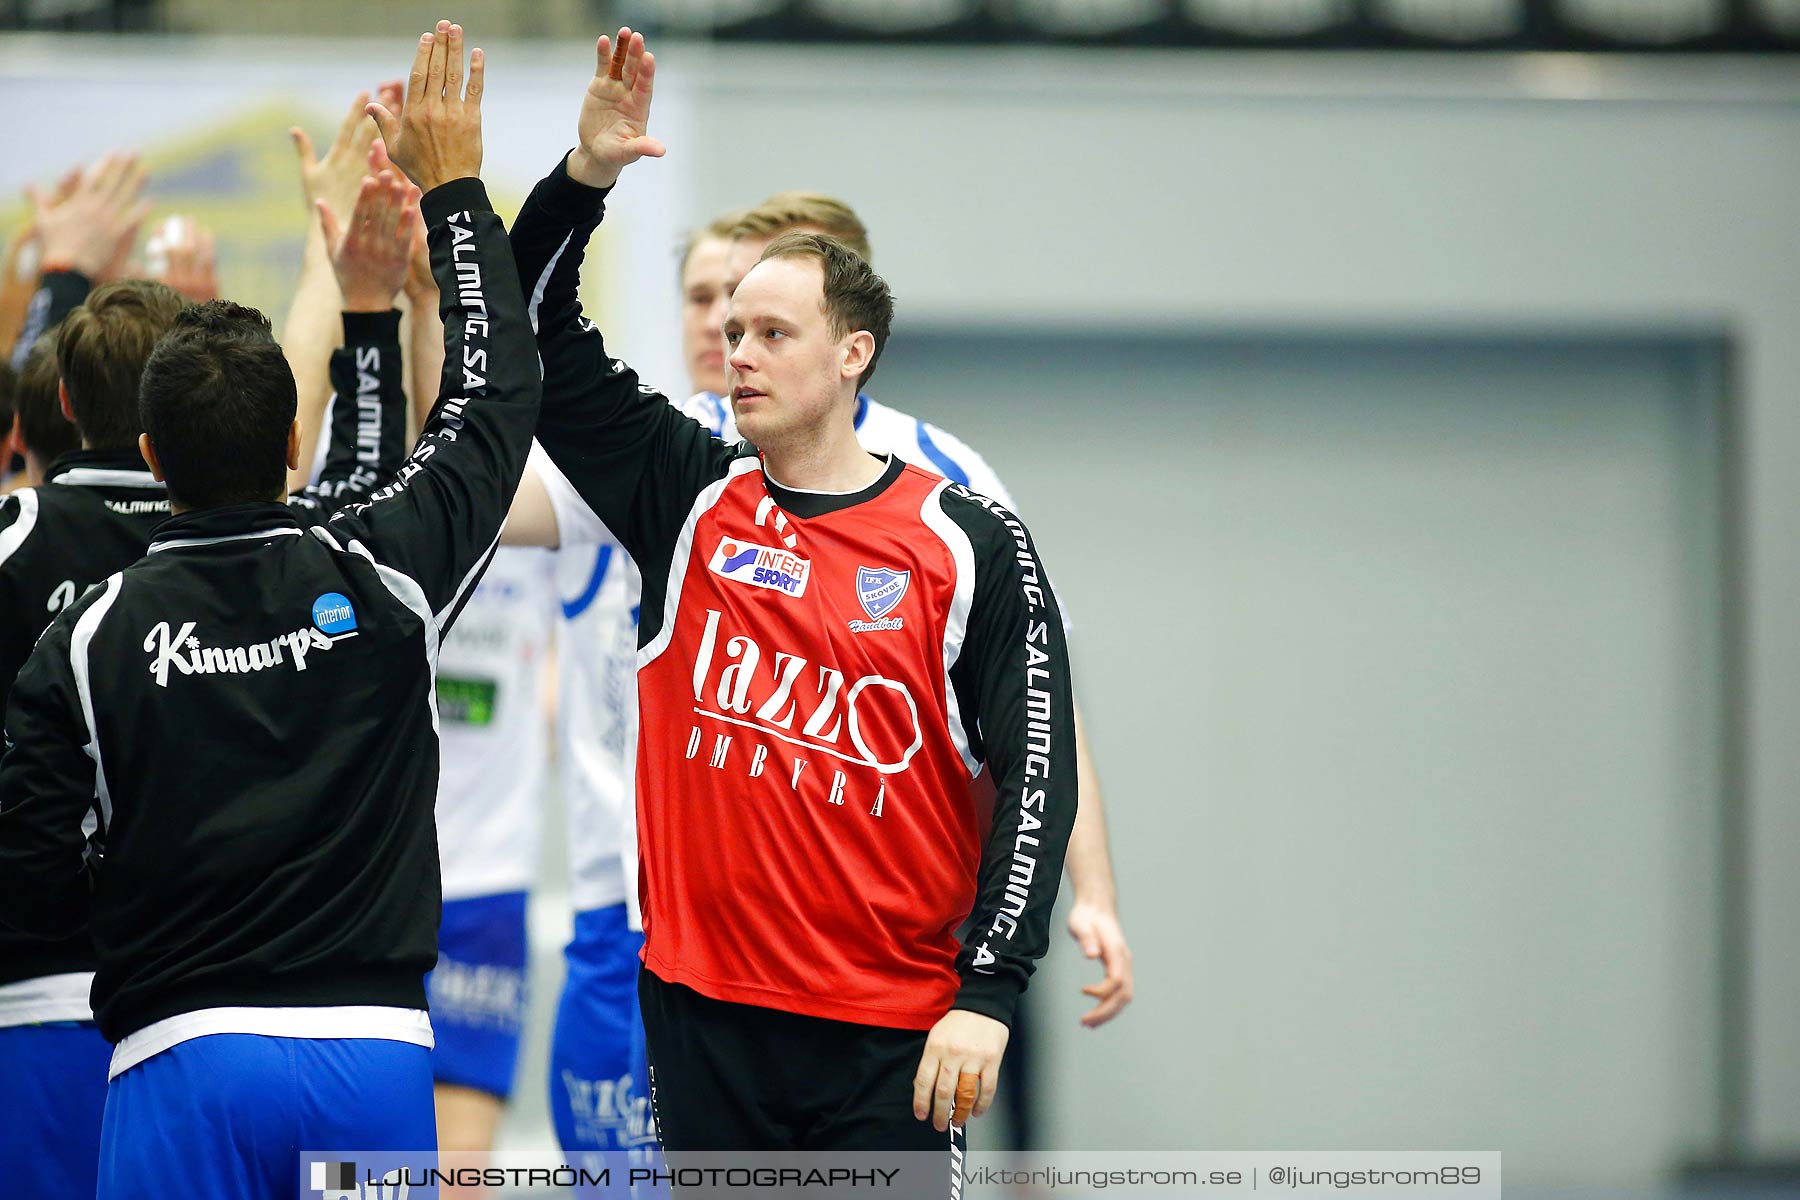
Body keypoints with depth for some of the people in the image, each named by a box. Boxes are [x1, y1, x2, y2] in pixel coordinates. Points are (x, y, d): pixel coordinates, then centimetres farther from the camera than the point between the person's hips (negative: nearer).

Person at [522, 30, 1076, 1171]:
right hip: (702, 1011, 4)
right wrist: (585, 176, -6)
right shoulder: (689, 498, 8)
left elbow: (1037, 775, -6)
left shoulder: (971, 543, -3)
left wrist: (989, 993, -13)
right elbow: (536, 348, 8)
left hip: (890, 1035, -4)